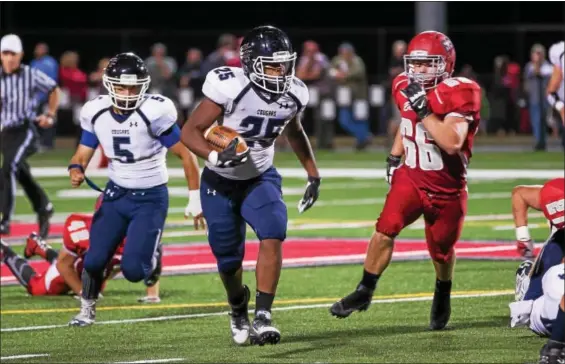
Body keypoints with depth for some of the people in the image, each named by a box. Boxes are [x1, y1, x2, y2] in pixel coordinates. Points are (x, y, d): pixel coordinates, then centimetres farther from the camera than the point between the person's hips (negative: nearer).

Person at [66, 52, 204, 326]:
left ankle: (150, 254, 23)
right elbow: (83, 154, 3)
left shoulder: (154, 113, -21)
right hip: (116, 193, 4)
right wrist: (76, 170, -21)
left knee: (133, 270, -14)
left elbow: (186, 155, -13)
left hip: (150, 198, -4)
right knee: (94, 260, -7)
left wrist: (195, 200, -11)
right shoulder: (96, 113, -6)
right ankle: (87, 309, 22)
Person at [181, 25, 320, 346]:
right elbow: (191, 131, -22)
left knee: (273, 235, -25)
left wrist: (314, 175, 15)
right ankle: (238, 308, 42)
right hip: (220, 183, -3)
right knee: (229, 260, 8)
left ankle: (262, 318, -24)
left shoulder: (293, 94, -10)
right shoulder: (229, 87, -27)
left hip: (261, 178, 3)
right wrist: (216, 156, -40)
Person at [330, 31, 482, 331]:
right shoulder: (407, 88, -4)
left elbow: (452, 143, -34)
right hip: (410, 177, 3)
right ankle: (364, 292, -6)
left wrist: (424, 109, -35)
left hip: (447, 188, -3)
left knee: (441, 250, 13)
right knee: (385, 229, -18)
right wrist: (395, 156, 11)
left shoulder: (457, 95, -22)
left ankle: (442, 297, 42)